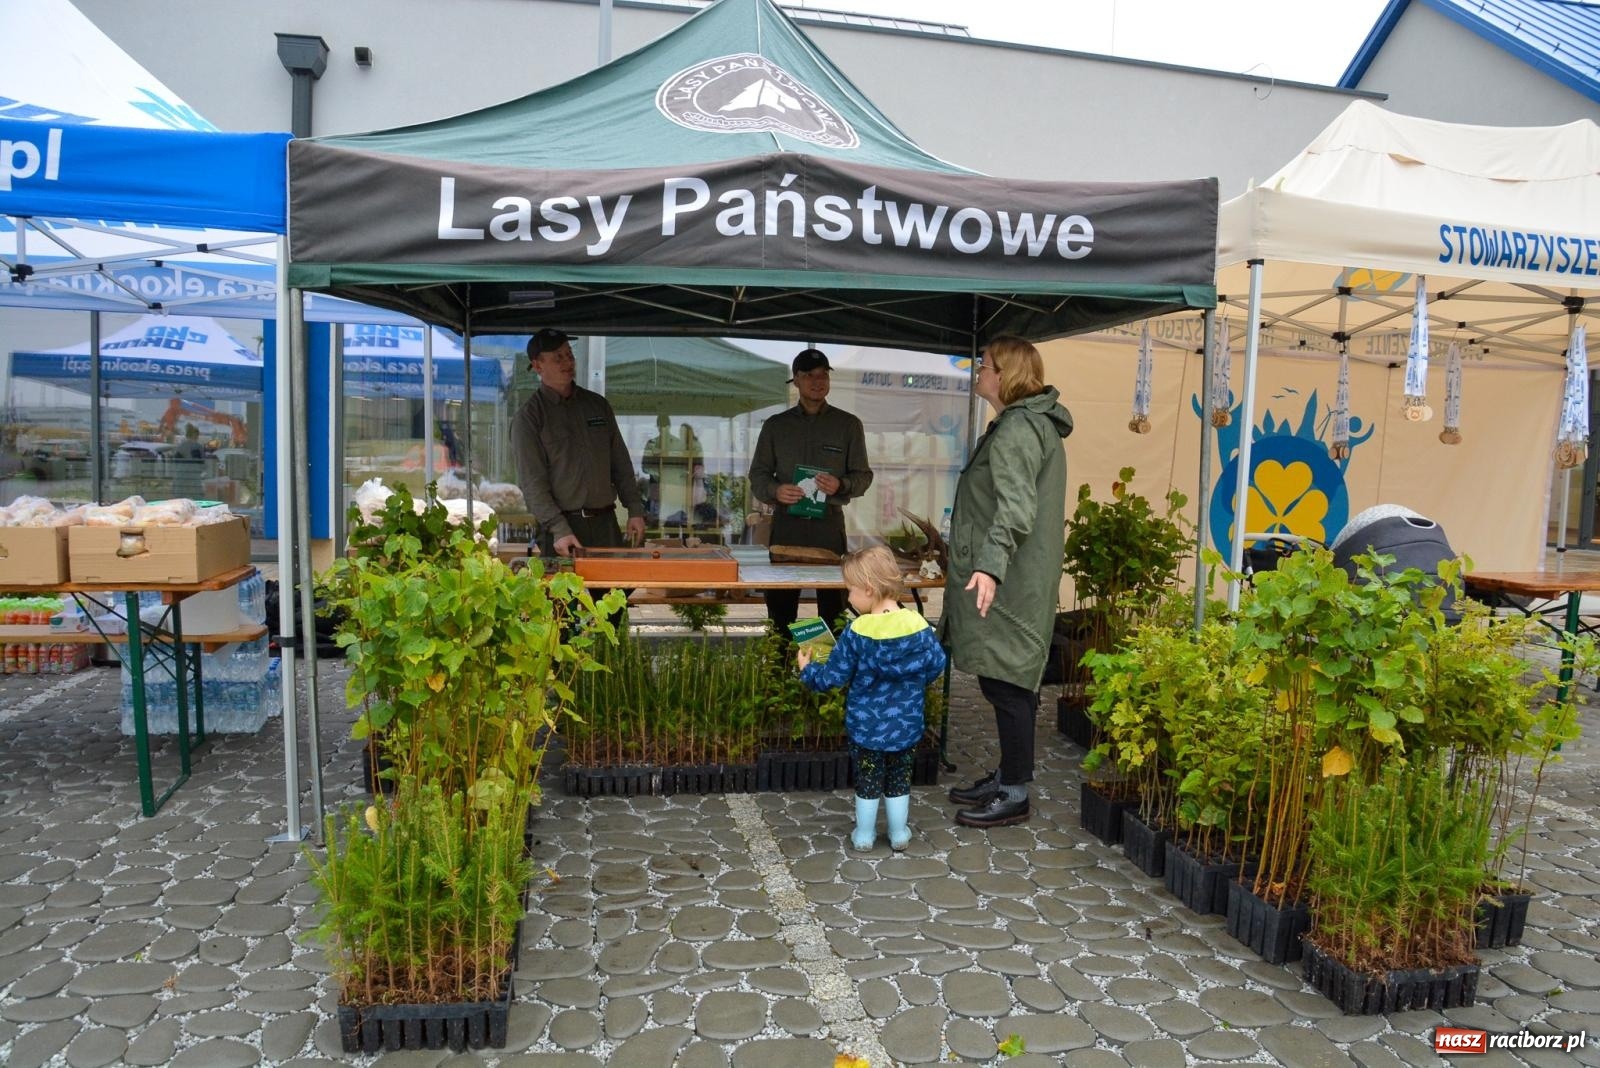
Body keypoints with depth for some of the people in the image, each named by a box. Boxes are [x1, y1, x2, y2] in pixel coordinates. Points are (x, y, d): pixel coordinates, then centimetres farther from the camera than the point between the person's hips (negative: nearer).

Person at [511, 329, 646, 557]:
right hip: (562, 524, -4)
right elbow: (532, 483, -9)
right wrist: (559, 530, -18)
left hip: (606, 523, 4)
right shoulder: (527, 418, -3)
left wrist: (635, 510, 6)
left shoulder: (597, 404, 13)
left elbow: (621, 464, 16)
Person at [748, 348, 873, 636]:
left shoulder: (848, 425, 8)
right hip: (786, 524, 1)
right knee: (779, 611, 3)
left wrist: (841, 485, -15)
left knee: (833, 612, 0)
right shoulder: (776, 425, 12)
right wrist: (775, 490, -11)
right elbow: (757, 474, 11)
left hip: (829, 525, -1)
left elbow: (863, 475, 7)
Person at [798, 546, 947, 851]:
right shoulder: (918, 624, -13)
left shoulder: (856, 632, -19)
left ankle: (864, 835, 26)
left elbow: (833, 676, -12)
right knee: (899, 779, 18)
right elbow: (937, 664, -2)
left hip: (866, 725, -2)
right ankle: (899, 834, 30)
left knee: (867, 781, 15)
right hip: (906, 724, 2)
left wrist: (806, 669, 6)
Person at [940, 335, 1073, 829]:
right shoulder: (1032, 423, 18)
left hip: (1007, 585, -11)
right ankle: (1007, 777, 28)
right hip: (1015, 580, 11)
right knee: (1007, 682, 16)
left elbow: (1016, 506, -31)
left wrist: (990, 564, -43)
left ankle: (1014, 794, 8)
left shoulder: (1018, 429, -17)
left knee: (1006, 683, -3)